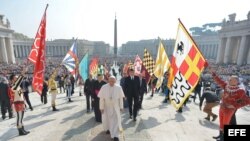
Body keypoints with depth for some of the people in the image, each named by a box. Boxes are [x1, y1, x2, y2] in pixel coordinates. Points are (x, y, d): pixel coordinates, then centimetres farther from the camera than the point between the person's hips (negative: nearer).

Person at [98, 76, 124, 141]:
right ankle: (108, 129, 49)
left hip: (115, 107, -1)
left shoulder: (118, 88, -16)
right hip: (106, 107, 1)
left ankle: (115, 135, 16)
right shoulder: (104, 87, -17)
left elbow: (121, 98, -7)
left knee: (116, 120, 1)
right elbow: (101, 98, -12)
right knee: (106, 119, 19)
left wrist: (121, 107, -3)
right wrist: (101, 107, -9)